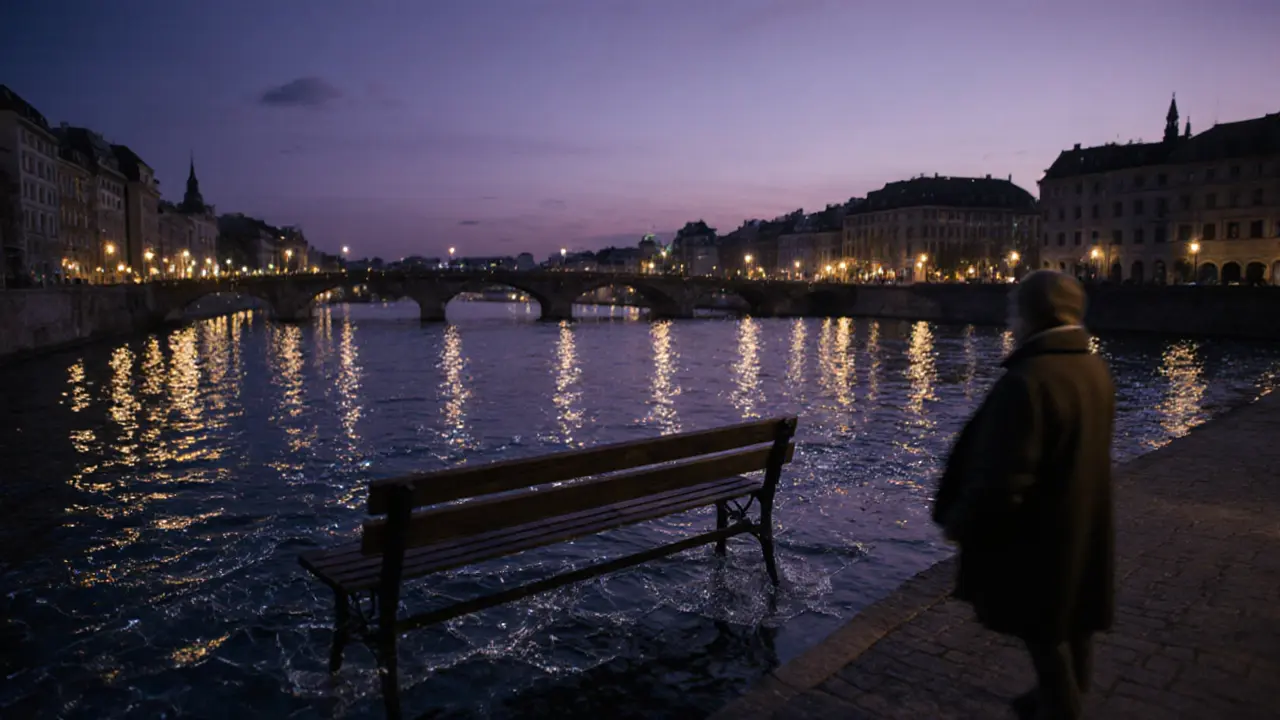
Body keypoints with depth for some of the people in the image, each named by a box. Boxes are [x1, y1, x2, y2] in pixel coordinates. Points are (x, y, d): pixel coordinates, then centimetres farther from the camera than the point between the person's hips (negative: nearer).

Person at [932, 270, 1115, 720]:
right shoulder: (1095, 368, 0)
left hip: (1038, 534, -9)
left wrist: (960, 522, -13)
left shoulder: (1027, 380, -30)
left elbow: (1002, 480, -30)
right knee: (1072, 618, 26)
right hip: (1083, 527, 9)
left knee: (1044, 631, 12)